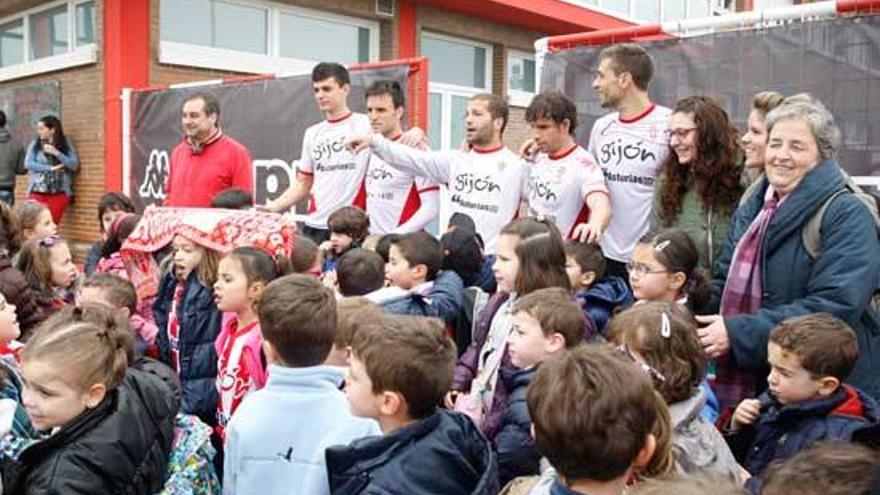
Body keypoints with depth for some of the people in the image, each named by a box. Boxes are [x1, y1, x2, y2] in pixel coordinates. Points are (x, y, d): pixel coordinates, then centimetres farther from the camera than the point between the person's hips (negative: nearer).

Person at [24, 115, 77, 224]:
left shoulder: (66, 144, 5)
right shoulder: (34, 144, 6)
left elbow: (74, 165, -4)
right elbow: (28, 163, -4)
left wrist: (56, 153, -13)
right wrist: (51, 168, -11)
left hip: (59, 193, 0)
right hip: (37, 192, 1)